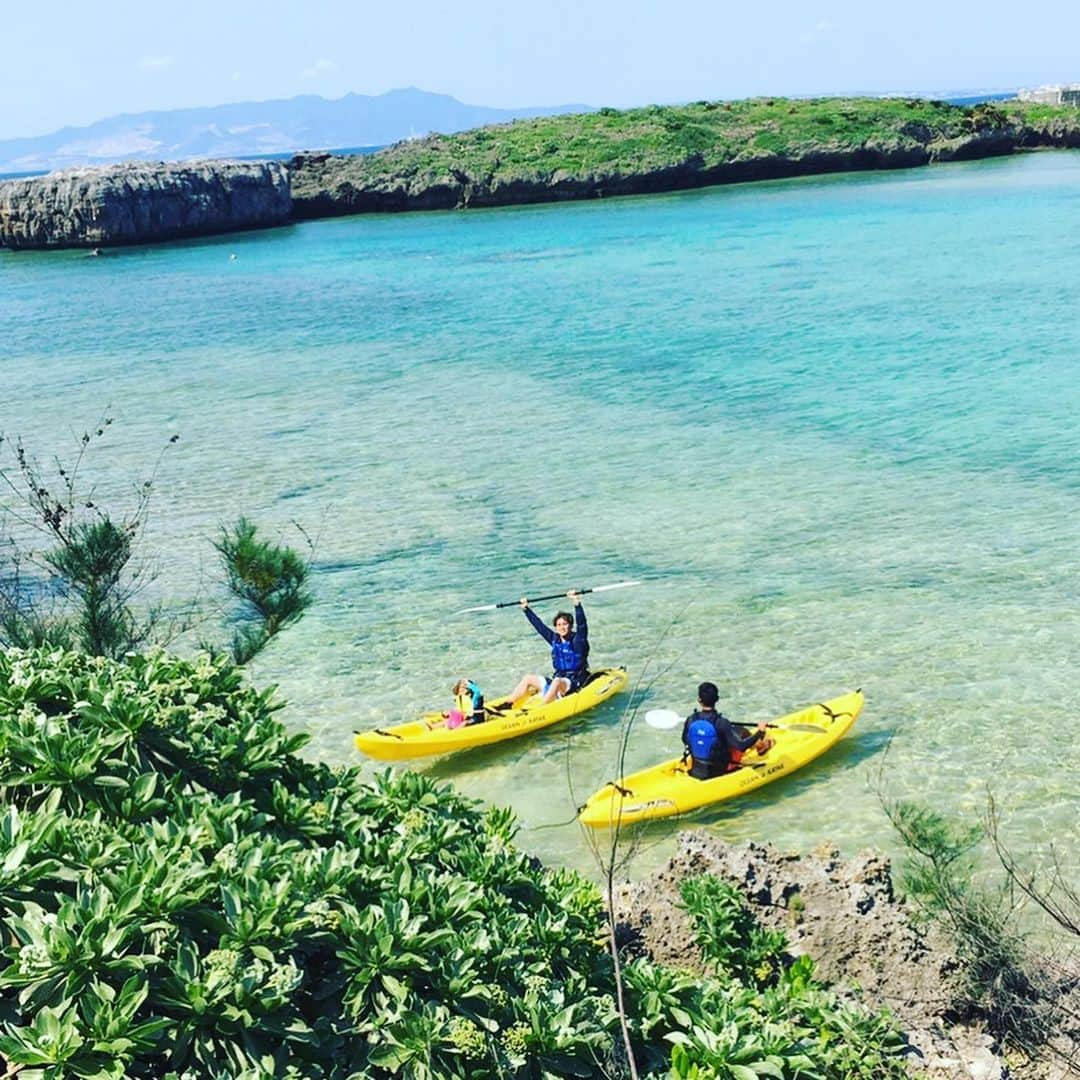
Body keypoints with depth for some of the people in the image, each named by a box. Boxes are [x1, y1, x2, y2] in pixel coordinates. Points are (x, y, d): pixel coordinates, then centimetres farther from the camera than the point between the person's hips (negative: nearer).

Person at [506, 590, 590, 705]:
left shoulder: (578, 640, -6)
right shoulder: (555, 639, 11)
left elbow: (582, 624, -23)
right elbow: (539, 625, 17)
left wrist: (577, 604, -36)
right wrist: (526, 609, 18)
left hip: (575, 683, -7)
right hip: (557, 679, 7)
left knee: (557, 682, -36)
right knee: (528, 679, -2)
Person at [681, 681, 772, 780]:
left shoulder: (691, 720, -14)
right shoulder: (721, 723, -27)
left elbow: (685, 740, 4)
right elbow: (741, 745, -26)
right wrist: (760, 732, -15)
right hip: (718, 771, -4)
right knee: (743, 733, 10)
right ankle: (761, 745, 38)